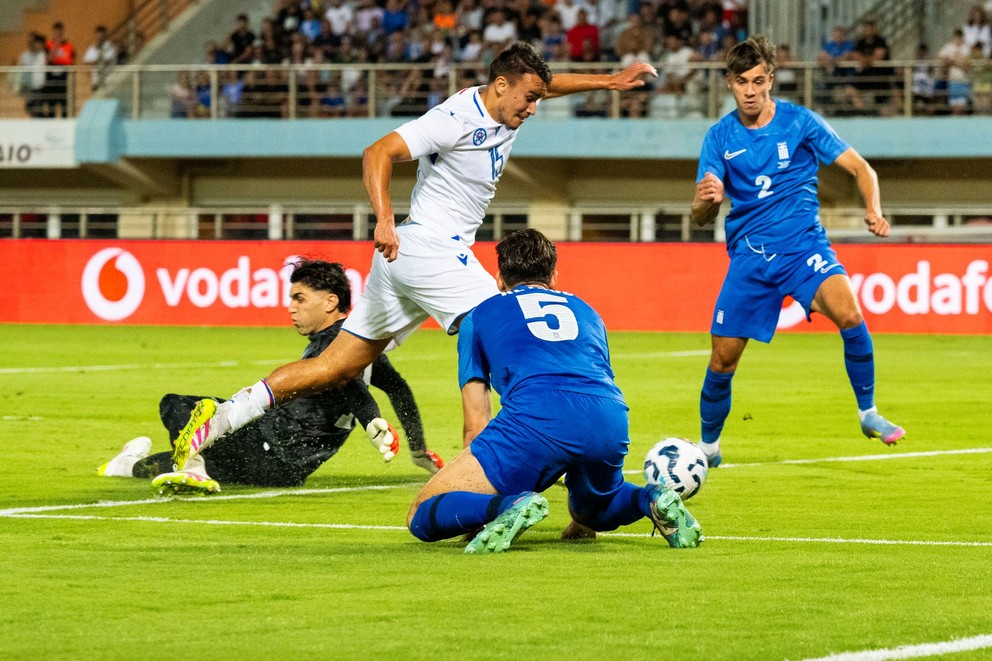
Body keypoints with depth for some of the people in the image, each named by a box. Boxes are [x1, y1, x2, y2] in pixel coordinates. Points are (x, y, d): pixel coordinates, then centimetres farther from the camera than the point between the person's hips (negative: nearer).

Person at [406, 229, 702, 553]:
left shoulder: (479, 316, 27)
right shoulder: (585, 311, 36)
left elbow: (476, 425, 23)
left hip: (534, 417, -4)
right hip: (610, 422, 4)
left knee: (421, 517, 6)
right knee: (591, 512, 37)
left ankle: (508, 506, -24)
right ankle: (652, 499, 3)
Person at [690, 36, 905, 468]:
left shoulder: (800, 122, -3)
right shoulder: (720, 137, 2)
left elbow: (860, 168, 1)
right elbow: (700, 217, -1)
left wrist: (873, 210, -19)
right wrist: (706, 201, -26)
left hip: (803, 243, -2)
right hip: (749, 255, 2)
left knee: (848, 314, -29)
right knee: (723, 357, 0)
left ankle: (868, 413, -11)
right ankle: (708, 445, 24)